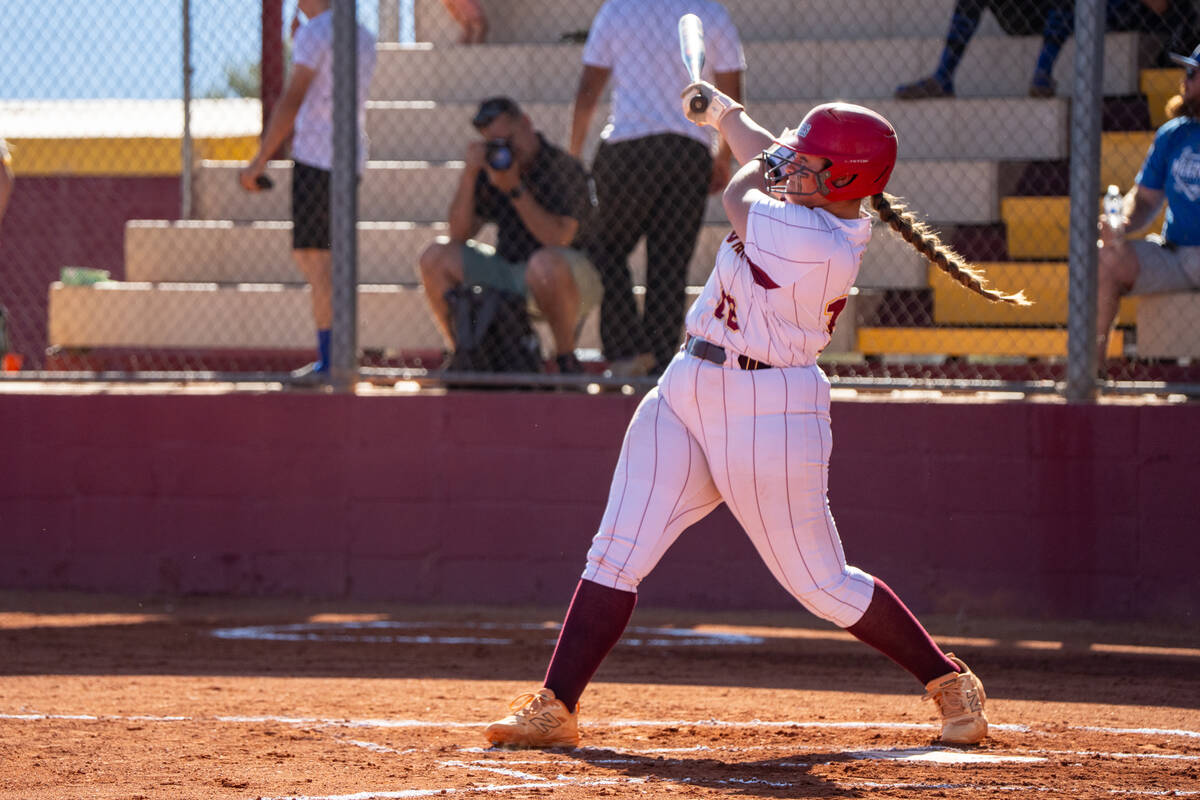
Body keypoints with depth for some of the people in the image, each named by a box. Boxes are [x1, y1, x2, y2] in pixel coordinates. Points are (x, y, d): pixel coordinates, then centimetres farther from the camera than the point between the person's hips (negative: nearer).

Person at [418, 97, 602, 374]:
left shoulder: (564, 169, -15)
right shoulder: (491, 169, 2)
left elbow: (558, 239, -27)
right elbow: (459, 234, -2)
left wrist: (515, 190, -28)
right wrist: (468, 175, -13)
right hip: (509, 274, 6)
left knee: (546, 263, -41)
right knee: (435, 256, -8)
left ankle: (566, 359, -21)